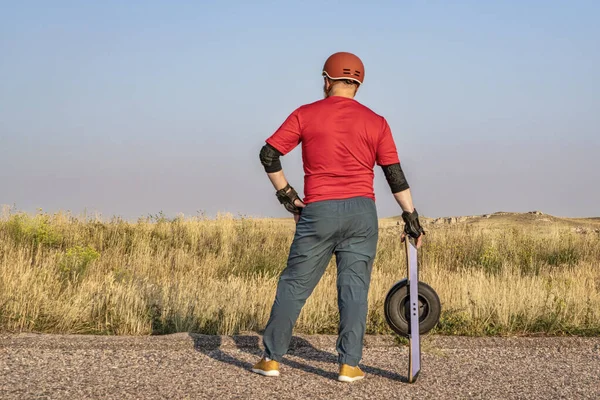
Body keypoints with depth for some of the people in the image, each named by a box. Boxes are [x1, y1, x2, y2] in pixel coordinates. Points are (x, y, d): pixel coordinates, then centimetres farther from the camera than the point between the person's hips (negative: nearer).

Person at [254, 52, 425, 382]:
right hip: (361, 212, 1)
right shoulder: (375, 122, 7)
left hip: (318, 212, -1)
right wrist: (411, 215, 10)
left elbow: (268, 154, 0)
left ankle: (272, 358, 11)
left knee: (294, 285, 7)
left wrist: (286, 194, 9)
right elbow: (395, 174, 4)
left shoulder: (305, 115, 4)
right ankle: (349, 365, 0)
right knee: (354, 288, 3)